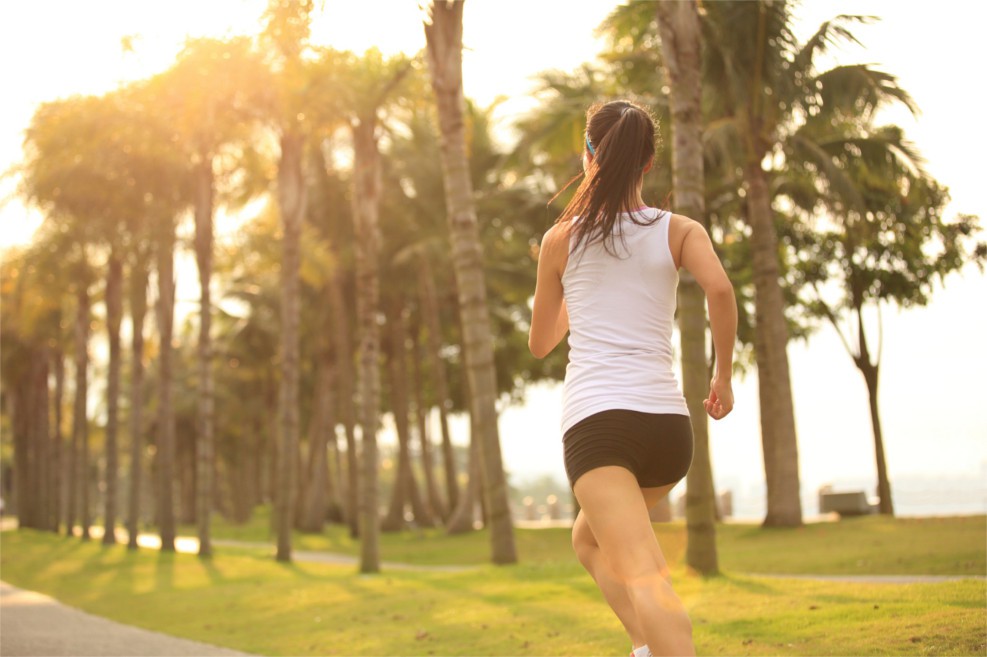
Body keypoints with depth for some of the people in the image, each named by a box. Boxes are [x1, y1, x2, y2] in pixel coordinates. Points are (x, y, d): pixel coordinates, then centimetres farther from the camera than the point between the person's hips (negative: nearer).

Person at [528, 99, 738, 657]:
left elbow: (540, 343, 20)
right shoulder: (680, 230, 11)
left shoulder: (562, 239, 10)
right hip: (667, 420, 3)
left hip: (596, 419, -3)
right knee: (589, 537, 27)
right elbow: (721, 288, -10)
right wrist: (724, 376, 3)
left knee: (643, 575, -16)